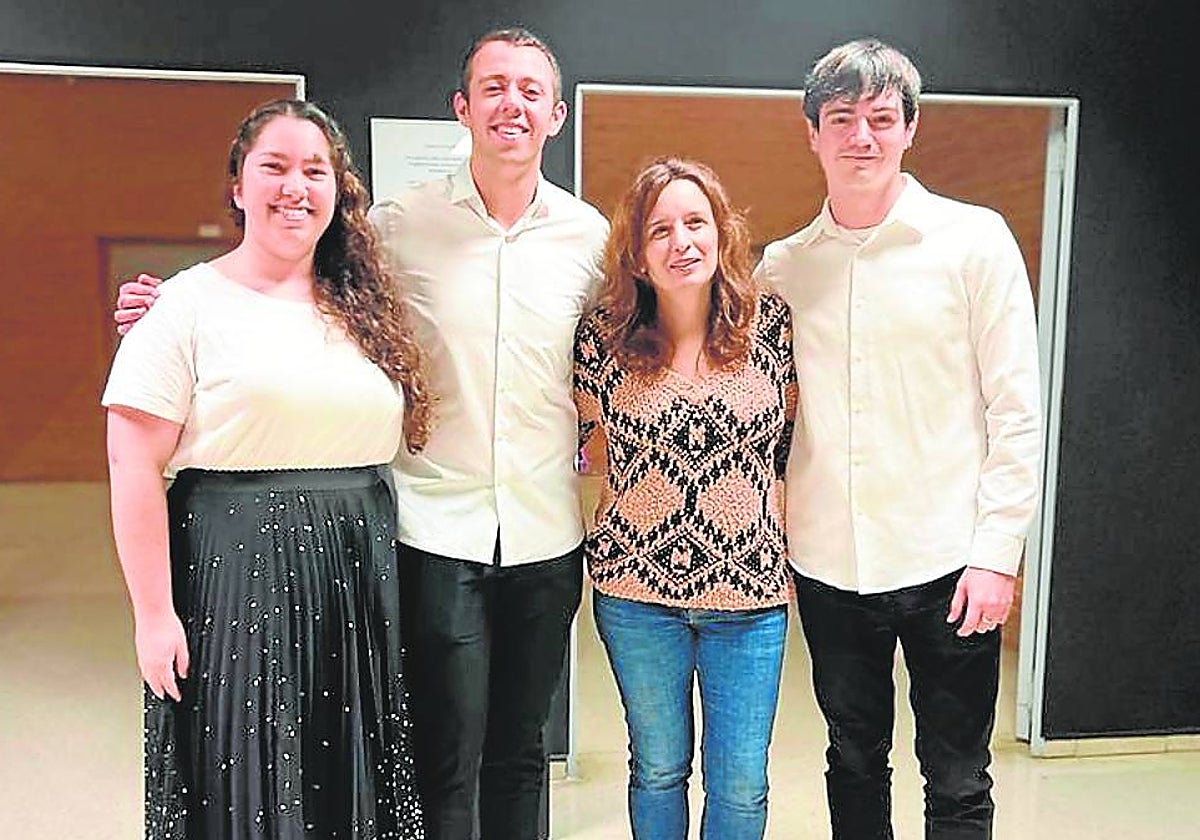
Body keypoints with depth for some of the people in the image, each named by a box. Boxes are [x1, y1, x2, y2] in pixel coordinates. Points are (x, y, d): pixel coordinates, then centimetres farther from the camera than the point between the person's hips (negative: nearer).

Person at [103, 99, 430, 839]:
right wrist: (154, 612, -11)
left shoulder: (368, 309, 10)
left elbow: (405, 435, 13)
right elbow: (135, 464, -8)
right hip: (236, 574, -4)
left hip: (360, 577, 4)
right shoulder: (190, 304, -4)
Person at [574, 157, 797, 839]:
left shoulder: (772, 323, -4)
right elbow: (583, 439, 10)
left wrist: (782, 539, 2)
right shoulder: (605, 335, -6)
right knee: (658, 769, 17)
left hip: (750, 588, 0)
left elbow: (794, 441, 5)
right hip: (638, 584, 0)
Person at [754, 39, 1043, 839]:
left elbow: (1016, 411, -5)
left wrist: (997, 552, -10)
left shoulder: (975, 239, -4)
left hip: (946, 562, -3)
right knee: (854, 765, 18)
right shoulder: (782, 264, 5)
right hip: (828, 563, 3)